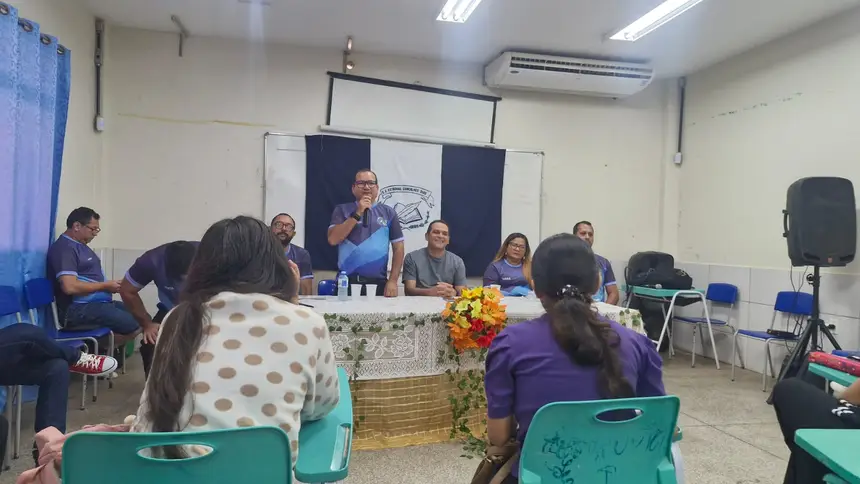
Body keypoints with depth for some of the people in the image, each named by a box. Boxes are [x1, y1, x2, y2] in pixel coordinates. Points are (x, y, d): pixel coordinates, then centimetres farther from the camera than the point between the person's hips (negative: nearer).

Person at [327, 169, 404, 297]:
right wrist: (358, 214, -10)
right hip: (347, 282, 0)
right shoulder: (342, 210, 6)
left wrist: (392, 281, -3)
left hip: (378, 283, 1)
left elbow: (398, 248, 5)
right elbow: (333, 239, -7)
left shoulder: (388, 212, 6)